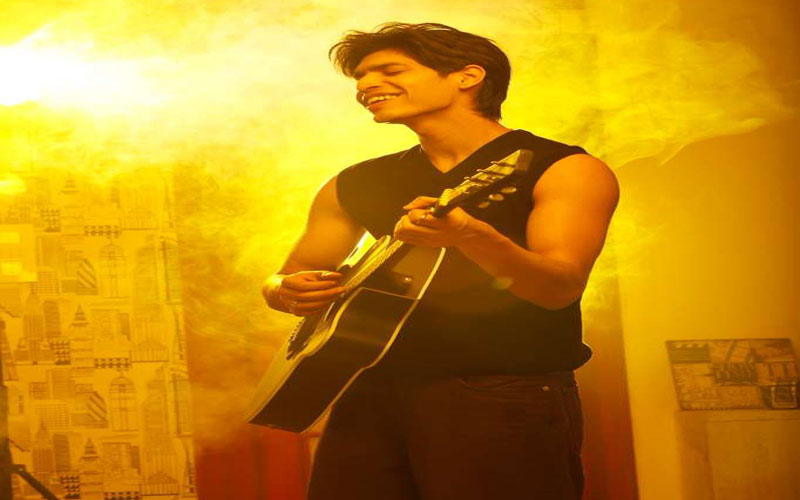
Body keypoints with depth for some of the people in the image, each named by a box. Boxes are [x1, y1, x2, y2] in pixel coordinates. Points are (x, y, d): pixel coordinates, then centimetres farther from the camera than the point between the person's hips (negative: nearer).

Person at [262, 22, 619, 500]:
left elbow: (562, 287, -16)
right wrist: (290, 291, -5)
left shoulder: (563, 169, -2)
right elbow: (282, 279, 21)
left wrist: (470, 236, -35)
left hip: (504, 393, -4)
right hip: (373, 395, 5)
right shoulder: (353, 186, 14)